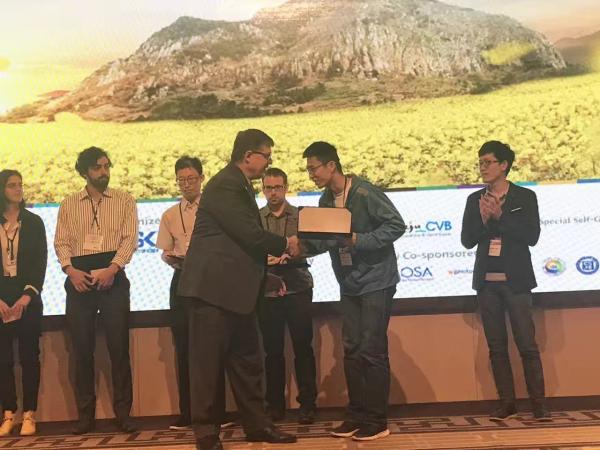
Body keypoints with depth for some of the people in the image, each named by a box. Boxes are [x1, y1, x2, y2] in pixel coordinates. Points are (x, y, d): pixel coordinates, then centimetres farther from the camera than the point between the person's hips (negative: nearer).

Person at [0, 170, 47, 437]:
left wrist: (27, 296, -10)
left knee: (29, 355, -1)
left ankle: (29, 415, 3)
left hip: (28, 296, 0)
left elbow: (41, 262, 1)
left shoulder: (34, 222, 6)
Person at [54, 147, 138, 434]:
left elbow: (129, 239, -2)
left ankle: (123, 412, 6)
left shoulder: (124, 201, 7)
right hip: (79, 278, 2)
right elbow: (61, 242, 7)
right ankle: (85, 414, 12)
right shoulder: (68, 205, 13)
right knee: (82, 348, 3)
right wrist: (70, 270, -11)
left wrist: (111, 269, -17)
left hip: (112, 276, -2)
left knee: (119, 346, -2)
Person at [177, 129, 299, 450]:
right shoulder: (225, 185, -15)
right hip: (213, 287, -10)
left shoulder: (239, 185, 17)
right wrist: (285, 244, -5)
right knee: (208, 362, -1)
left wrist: (269, 274, 13)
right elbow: (251, 235, -21)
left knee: (246, 360, 13)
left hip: (235, 289, 10)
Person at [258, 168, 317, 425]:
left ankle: (307, 403, 8)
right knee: (272, 350, 6)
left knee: (303, 347, 0)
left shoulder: (301, 215, 7)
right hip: (267, 291, 1)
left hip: (297, 289, -1)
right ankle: (275, 404, 16)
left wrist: (288, 255, -18)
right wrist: (264, 259, -17)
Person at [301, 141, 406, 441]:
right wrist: (300, 246, -10)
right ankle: (357, 415, 18)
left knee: (372, 351, -5)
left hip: (375, 282, -7)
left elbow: (397, 225, -17)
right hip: (349, 284, 7)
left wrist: (359, 240, -25)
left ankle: (377, 422, 4)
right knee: (351, 350, 8)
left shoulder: (364, 192, -15)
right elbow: (324, 240, 7)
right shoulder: (326, 201, 7)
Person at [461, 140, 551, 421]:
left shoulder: (525, 197, 1)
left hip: (515, 281, -3)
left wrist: (500, 216, -16)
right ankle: (507, 403, 13)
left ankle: (538, 403, 4)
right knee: (496, 346, 6)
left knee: (527, 344, -4)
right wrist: (484, 219, -14)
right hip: (487, 282, 3)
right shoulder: (475, 200, 9)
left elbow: (532, 236, -10)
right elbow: (467, 240, 2)